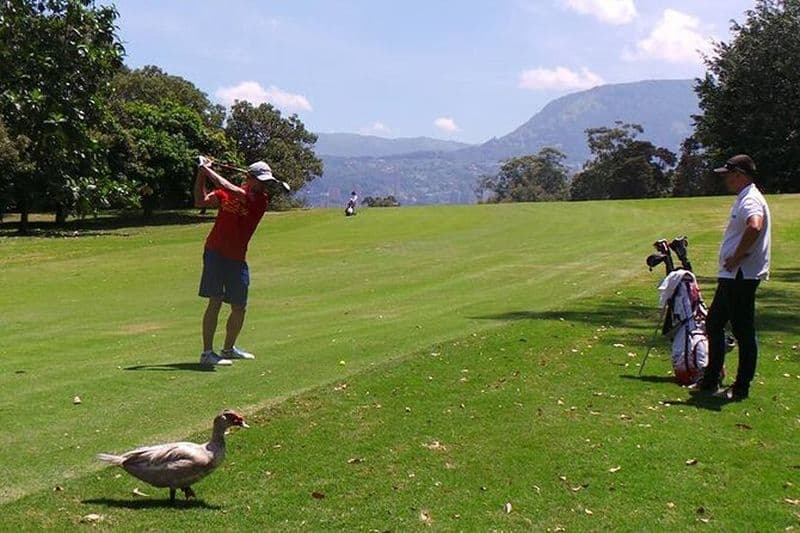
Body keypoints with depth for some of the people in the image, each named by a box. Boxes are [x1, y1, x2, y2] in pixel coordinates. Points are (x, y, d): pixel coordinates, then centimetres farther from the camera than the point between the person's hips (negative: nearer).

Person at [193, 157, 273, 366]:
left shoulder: (261, 199, -1)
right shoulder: (225, 193, 4)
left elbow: (233, 191, -14)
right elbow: (200, 201, 1)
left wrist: (208, 170, -10)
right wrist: (201, 174, -6)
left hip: (237, 258, 3)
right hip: (216, 253, -3)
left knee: (239, 308, 9)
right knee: (215, 302, -11)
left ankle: (229, 348, 29)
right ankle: (207, 353, -8)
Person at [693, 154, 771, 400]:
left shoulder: (750, 200, -17)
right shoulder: (743, 199, 17)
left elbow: (755, 227, -38)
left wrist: (737, 258, -27)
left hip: (742, 276, -11)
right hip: (732, 276, 11)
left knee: (743, 331, -3)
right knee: (713, 324, 16)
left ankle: (742, 388, 6)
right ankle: (711, 381, 25)